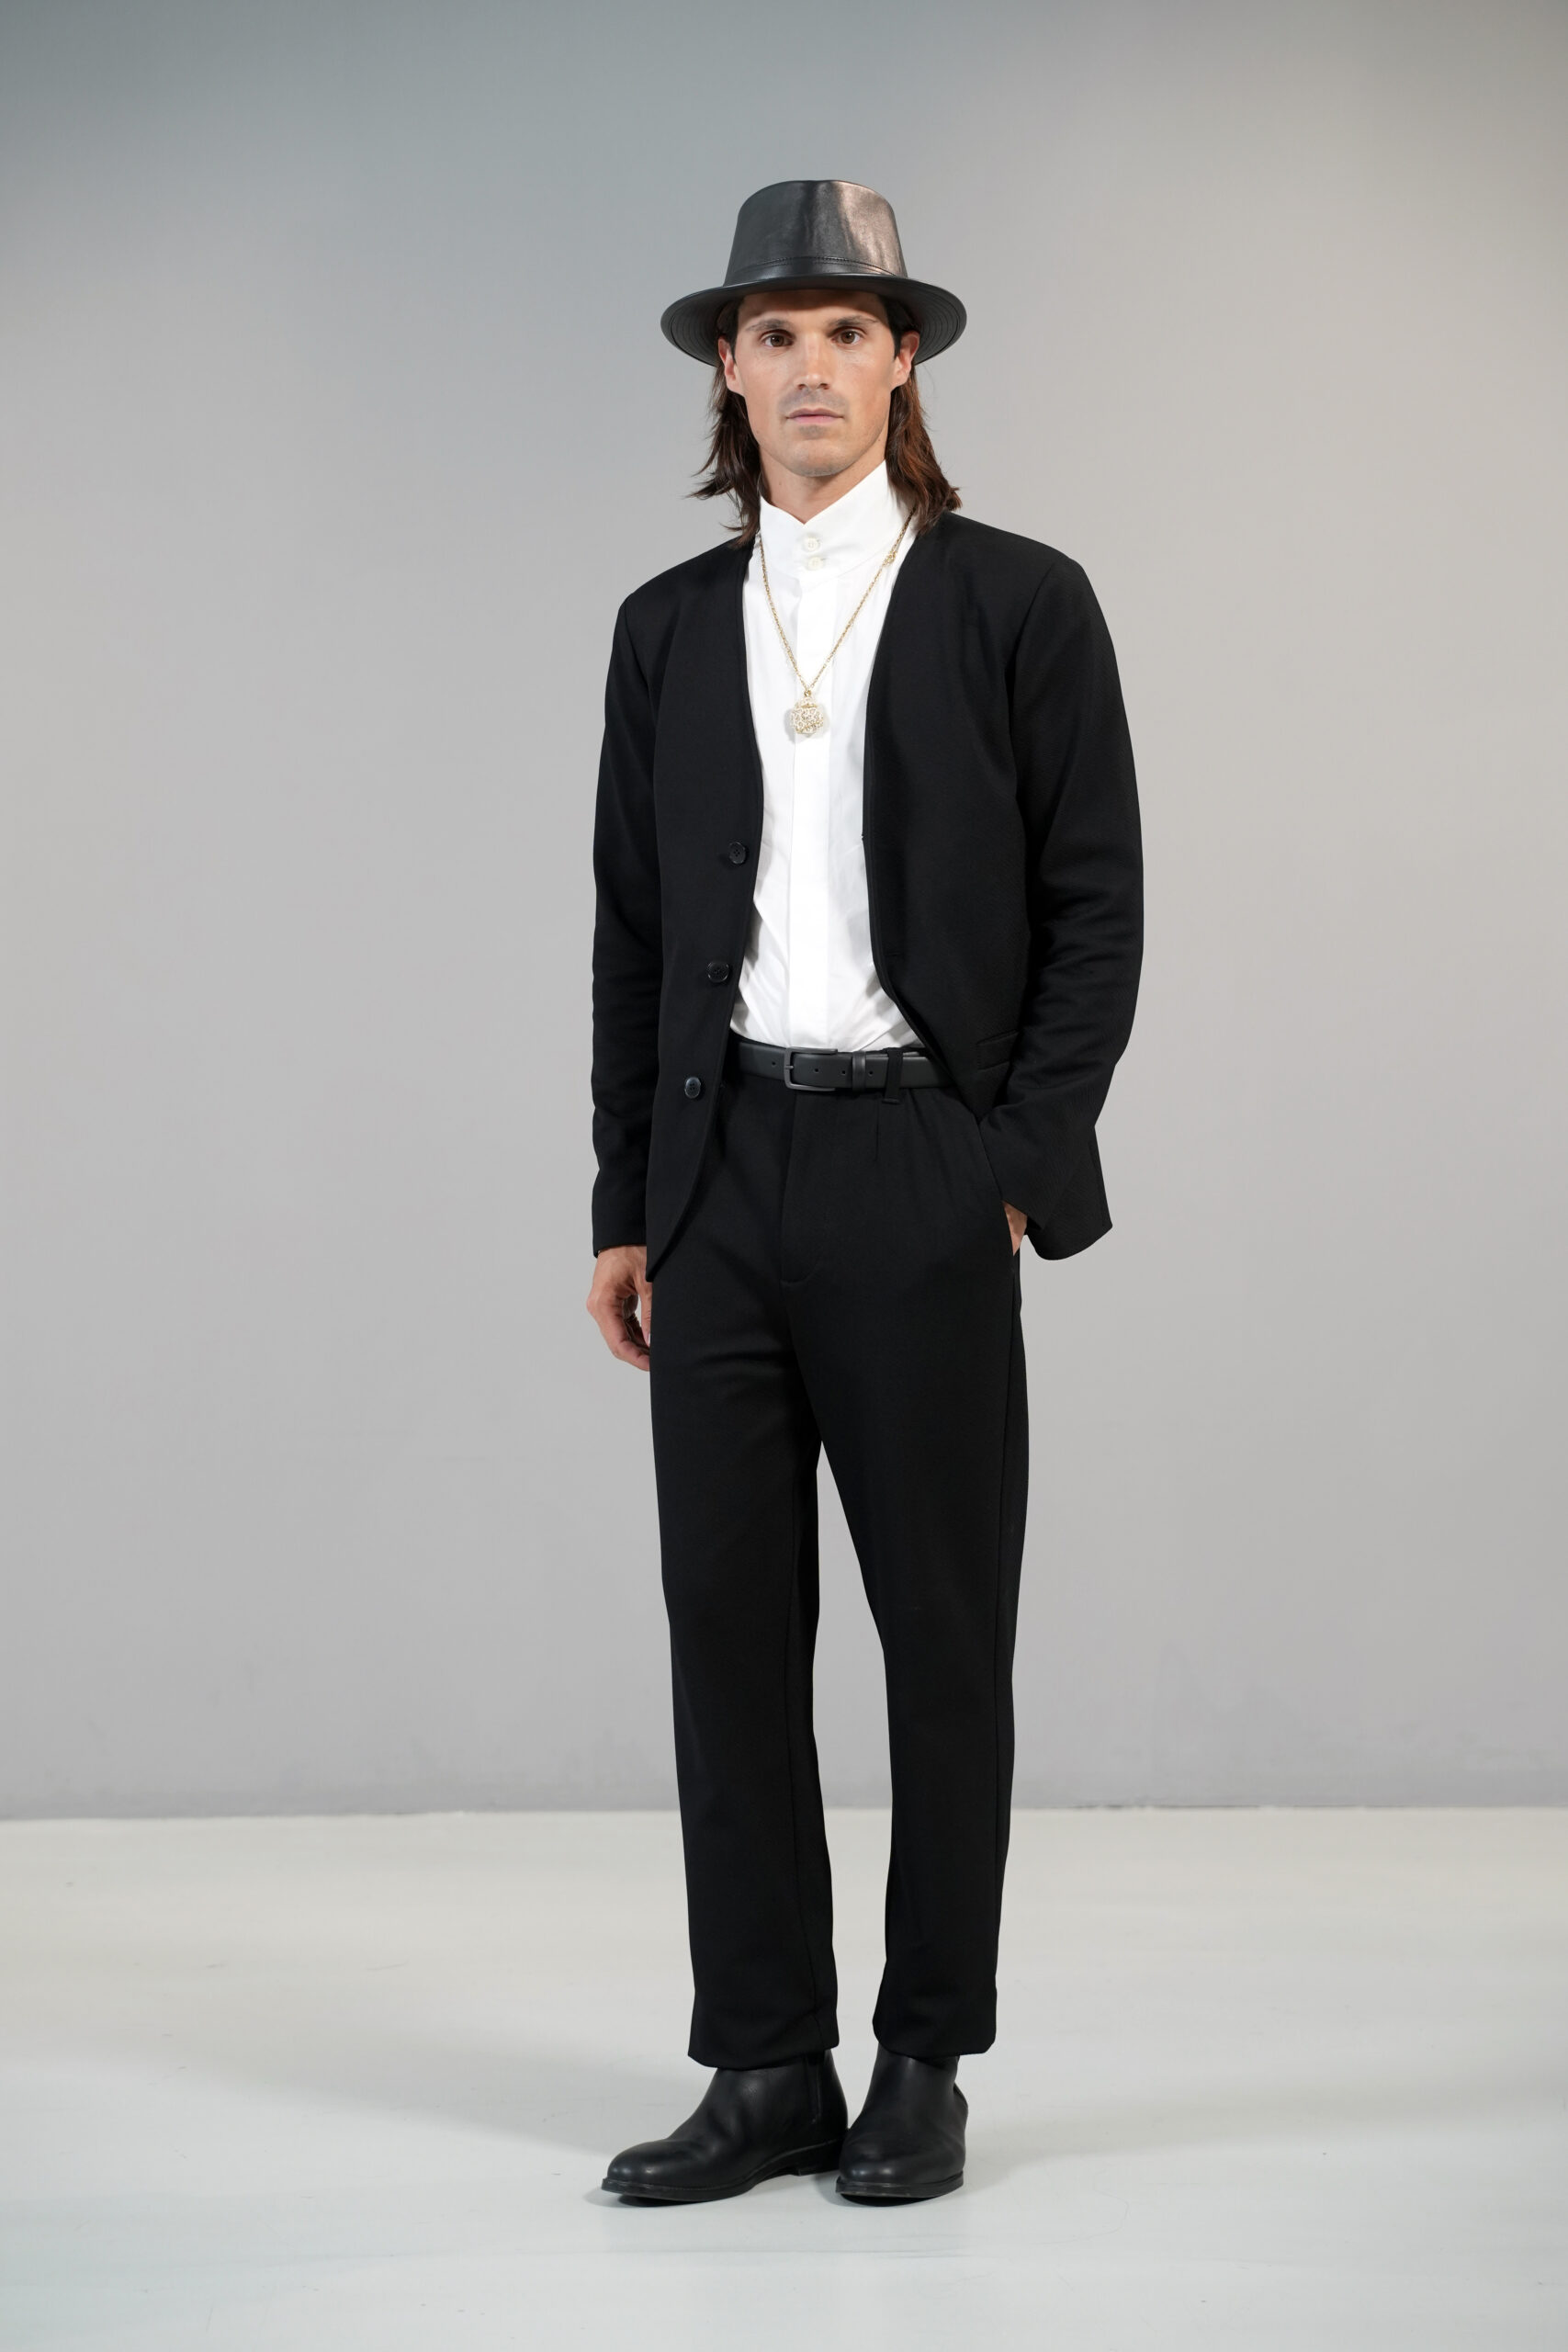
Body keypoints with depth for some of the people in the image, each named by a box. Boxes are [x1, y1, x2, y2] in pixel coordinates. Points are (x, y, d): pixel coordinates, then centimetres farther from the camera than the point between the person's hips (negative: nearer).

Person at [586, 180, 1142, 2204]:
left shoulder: (1019, 604, 0)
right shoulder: (668, 629, 12)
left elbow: (1094, 913, -2)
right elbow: (635, 933, 13)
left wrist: (1020, 1170, -9)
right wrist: (628, 1207, 8)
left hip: (922, 1174, -3)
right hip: (721, 1177, 4)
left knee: (944, 1630, 4)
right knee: (727, 1622, 4)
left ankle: (926, 2066, 16)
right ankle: (767, 2073, 13)